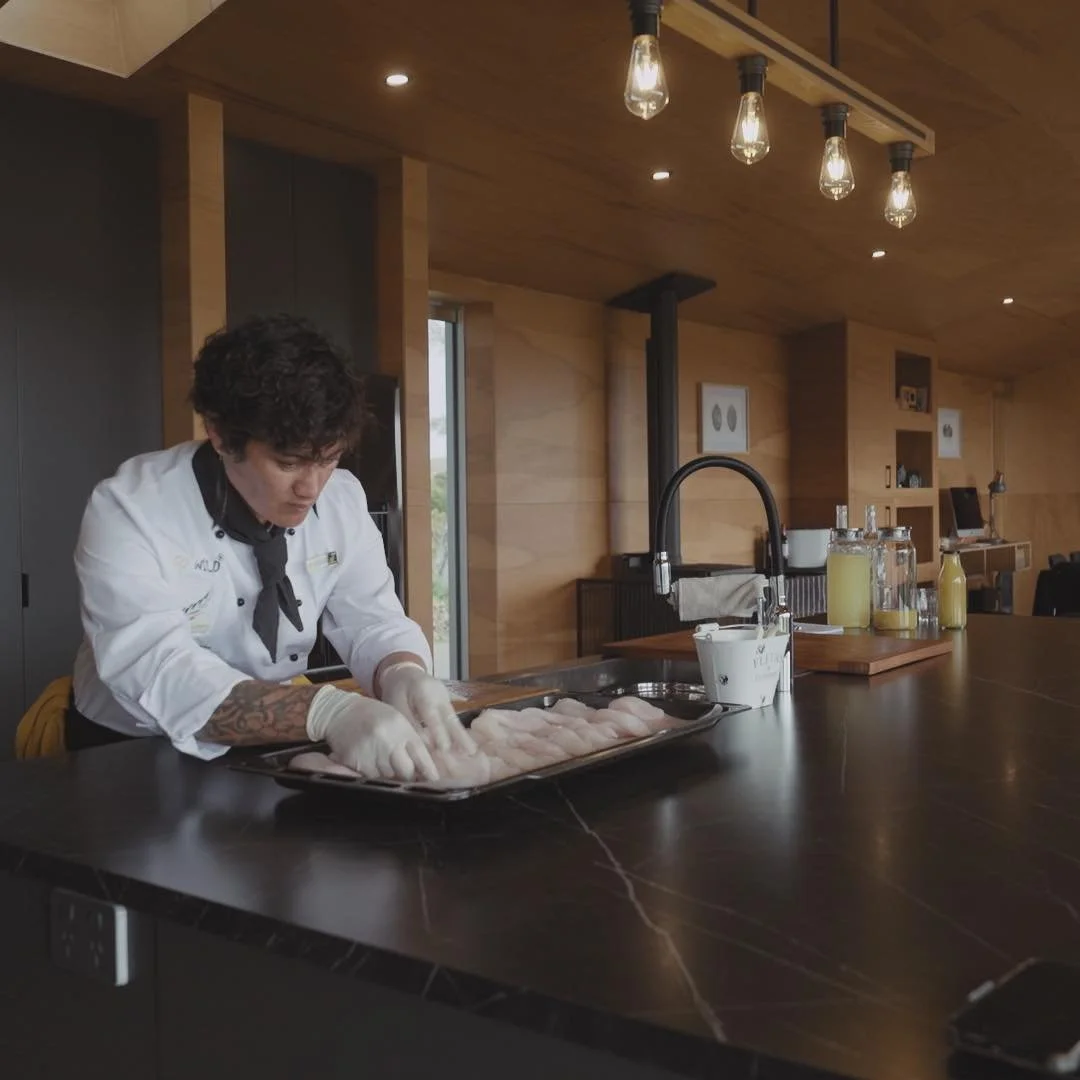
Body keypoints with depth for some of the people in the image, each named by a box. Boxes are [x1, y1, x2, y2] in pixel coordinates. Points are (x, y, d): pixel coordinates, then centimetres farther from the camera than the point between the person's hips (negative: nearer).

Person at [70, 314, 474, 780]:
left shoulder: (341, 498, -5)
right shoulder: (127, 510, -19)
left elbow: (372, 622, -2)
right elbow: (159, 674, -28)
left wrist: (402, 676, -25)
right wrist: (328, 712, -40)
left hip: (270, 751, 4)